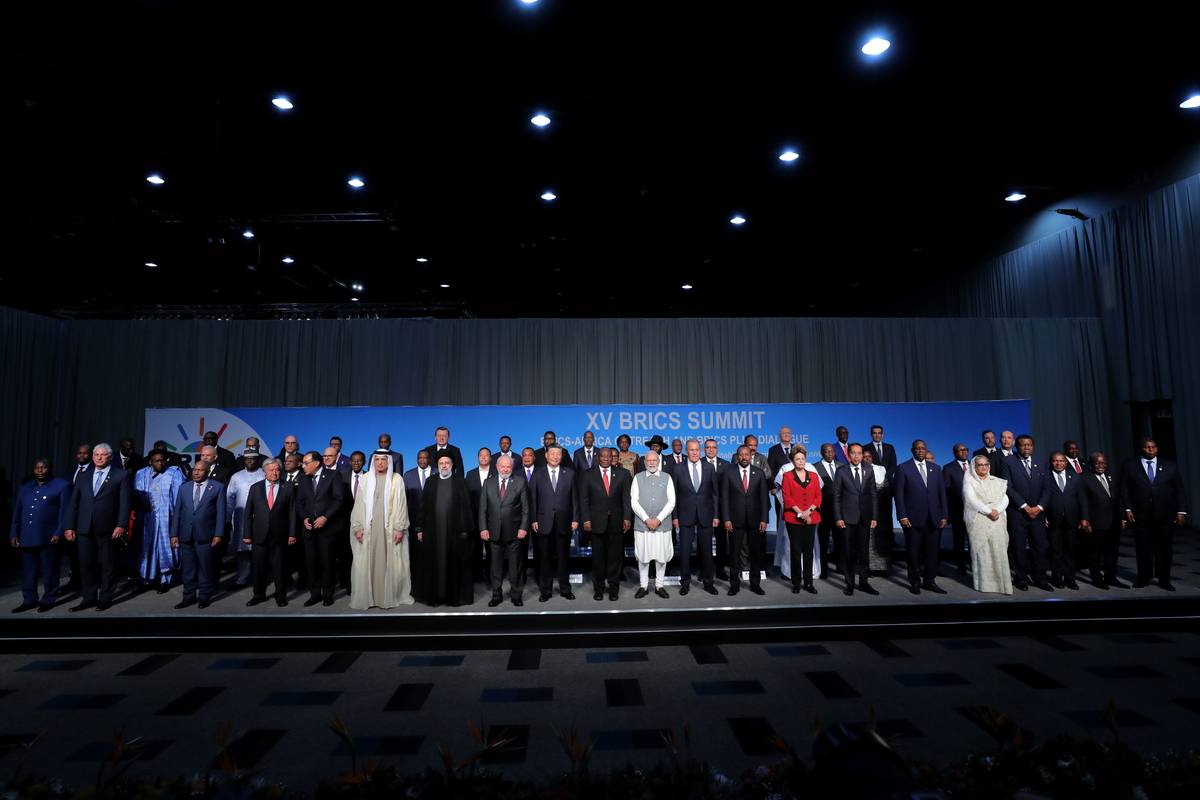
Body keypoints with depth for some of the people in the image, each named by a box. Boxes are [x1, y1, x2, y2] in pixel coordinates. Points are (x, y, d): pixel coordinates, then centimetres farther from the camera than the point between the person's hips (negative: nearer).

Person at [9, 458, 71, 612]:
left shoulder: (62, 485, 1)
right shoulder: (25, 487, 18)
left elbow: (65, 511, -4)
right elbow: (17, 512, 19)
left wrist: (59, 533, -12)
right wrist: (14, 534, 9)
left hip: (49, 538, -5)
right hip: (26, 537, 5)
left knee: (49, 571, 3)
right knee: (28, 572, 8)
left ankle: (48, 600, 13)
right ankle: (29, 600, 18)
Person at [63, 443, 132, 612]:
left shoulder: (121, 475, -1)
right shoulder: (84, 475, 11)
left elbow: (125, 502, -7)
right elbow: (74, 502, 10)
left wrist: (121, 525, -14)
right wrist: (69, 526, 3)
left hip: (108, 529, -4)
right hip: (84, 528, 4)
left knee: (106, 565, 6)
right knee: (86, 565, 8)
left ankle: (105, 599, 17)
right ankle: (89, 598, 20)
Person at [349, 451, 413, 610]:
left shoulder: (397, 479, 1)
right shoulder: (365, 479, 6)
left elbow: (401, 505, -2)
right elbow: (359, 504, 4)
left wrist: (399, 528, -8)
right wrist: (358, 528, -3)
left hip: (390, 528, -1)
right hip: (369, 528, 1)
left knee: (391, 562, 3)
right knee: (367, 562, 3)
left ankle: (390, 596, 13)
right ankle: (366, 597, 14)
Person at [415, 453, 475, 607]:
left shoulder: (459, 481, 1)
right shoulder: (430, 481, 8)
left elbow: (465, 506, -2)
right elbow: (424, 506, 8)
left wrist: (465, 529, -8)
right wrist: (421, 529, 3)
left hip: (454, 530, -2)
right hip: (433, 530, 2)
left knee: (454, 564, 4)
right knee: (433, 564, 6)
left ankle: (455, 595, 15)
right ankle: (434, 595, 18)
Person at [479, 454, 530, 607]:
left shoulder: (520, 482, -1)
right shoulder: (488, 483, 5)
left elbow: (525, 508, -1)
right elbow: (483, 508, 5)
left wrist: (523, 528, -8)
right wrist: (483, 528, -3)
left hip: (514, 532, -2)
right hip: (494, 532, 2)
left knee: (515, 567, 8)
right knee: (496, 566, 11)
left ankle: (516, 595, 22)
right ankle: (497, 595, 25)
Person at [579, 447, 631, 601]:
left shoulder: (622, 474, 6)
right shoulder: (587, 475, 4)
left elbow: (626, 497, 2)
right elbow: (583, 499, 1)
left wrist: (627, 518, -6)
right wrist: (586, 519, -7)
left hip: (616, 522, 1)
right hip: (596, 522, 0)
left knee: (615, 556, 7)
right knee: (598, 557, 7)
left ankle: (613, 588, 21)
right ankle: (598, 588, 21)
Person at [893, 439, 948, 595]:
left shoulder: (935, 468, 11)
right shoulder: (903, 468, -1)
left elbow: (942, 493, 10)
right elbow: (899, 494, -4)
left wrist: (943, 516, 4)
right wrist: (902, 516, -10)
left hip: (933, 519, 3)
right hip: (913, 519, -3)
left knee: (932, 551, 8)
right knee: (914, 552, 6)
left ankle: (929, 581, 22)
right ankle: (915, 582, 19)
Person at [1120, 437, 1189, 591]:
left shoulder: (1170, 466, 6)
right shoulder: (1130, 466, 2)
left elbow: (1179, 490, 5)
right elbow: (1124, 490, 2)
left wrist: (1181, 511, -2)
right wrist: (1127, 509, -5)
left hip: (1165, 515, 1)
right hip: (1140, 515, -1)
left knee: (1164, 547, 8)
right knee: (1143, 548, 6)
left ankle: (1164, 579, 18)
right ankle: (1144, 578, 15)